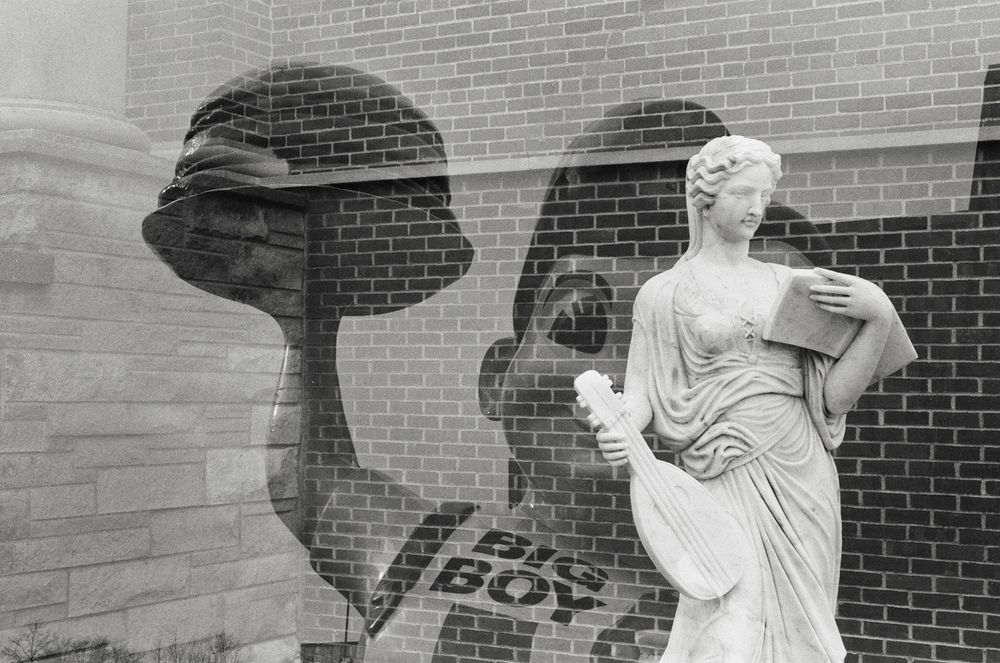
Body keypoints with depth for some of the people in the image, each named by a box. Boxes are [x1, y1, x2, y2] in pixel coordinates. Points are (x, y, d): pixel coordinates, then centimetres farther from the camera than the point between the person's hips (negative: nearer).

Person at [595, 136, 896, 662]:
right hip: (728, 478, -3)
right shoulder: (664, 294, 5)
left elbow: (834, 398, 6)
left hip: (804, 477, 4)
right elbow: (642, 392, 1)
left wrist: (880, 318, -7)